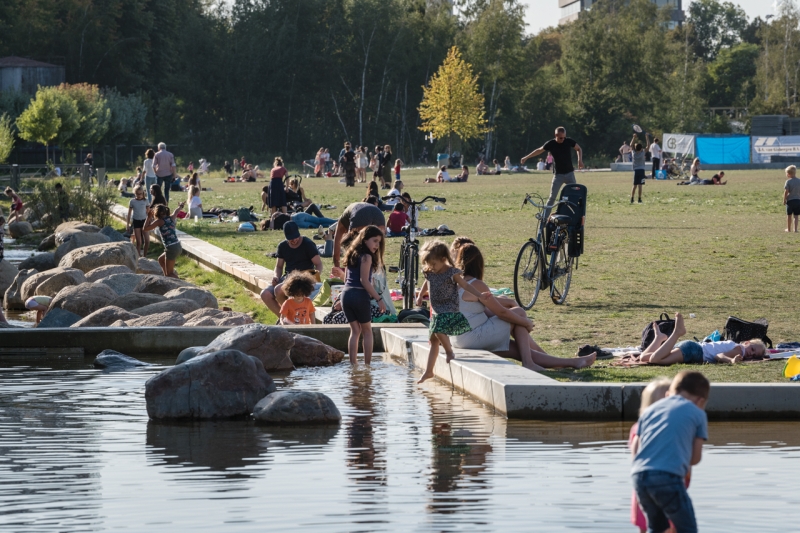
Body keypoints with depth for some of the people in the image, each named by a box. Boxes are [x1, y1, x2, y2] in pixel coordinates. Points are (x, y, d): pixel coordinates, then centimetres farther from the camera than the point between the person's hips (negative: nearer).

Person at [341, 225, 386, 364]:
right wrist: (379, 299, -14)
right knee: (367, 331, 6)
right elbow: (364, 281, -15)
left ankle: (353, 363, 6)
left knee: (355, 330, 12)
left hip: (346, 294, 7)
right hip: (360, 295, -7)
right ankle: (367, 363, 4)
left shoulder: (353, 255, 15)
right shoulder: (366, 257, -9)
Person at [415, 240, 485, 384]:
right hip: (436, 311, 7)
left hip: (449, 310, -7)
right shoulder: (430, 273, 5)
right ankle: (429, 371, 14)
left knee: (439, 331, -29)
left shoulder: (452, 273, -12)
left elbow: (465, 285, -10)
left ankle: (450, 352, -3)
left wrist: (479, 295, -18)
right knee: (433, 340, 9)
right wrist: (420, 296, 32)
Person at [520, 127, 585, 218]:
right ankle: (544, 218, -2)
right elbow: (539, 151, 8)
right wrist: (526, 157, 12)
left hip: (569, 173, 1)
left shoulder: (569, 141, -5)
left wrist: (580, 160, -6)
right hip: (558, 174, -1)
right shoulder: (551, 144, -8)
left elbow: (578, 149, 11)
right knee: (552, 197, -4)